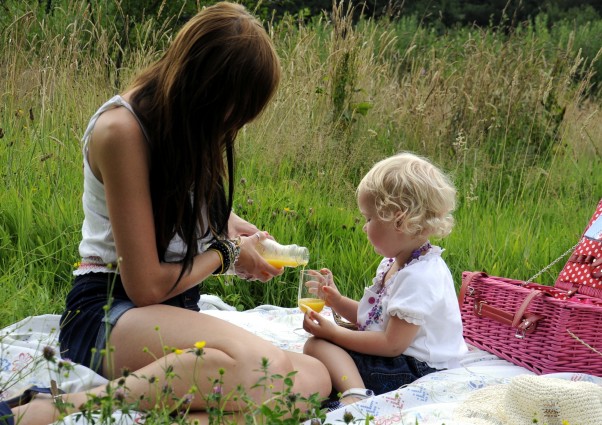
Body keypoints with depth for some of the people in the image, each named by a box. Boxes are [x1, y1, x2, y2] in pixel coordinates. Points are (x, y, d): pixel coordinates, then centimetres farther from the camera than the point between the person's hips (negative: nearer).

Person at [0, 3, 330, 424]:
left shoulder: (194, 126, 7)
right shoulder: (122, 128, -17)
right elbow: (146, 286, -16)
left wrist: (229, 224, 8)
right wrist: (226, 252, -1)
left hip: (176, 310, 8)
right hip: (108, 314, -8)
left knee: (314, 377, -20)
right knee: (258, 365, -38)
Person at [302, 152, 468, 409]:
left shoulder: (419, 277, -22)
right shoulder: (393, 264, 11)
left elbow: (392, 344, -23)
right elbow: (375, 316, 19)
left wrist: (333, 332, -16)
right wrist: (337, 301, 8)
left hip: (415, 370, -11)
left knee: (317, 345, -20)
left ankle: (355, 395, -43)